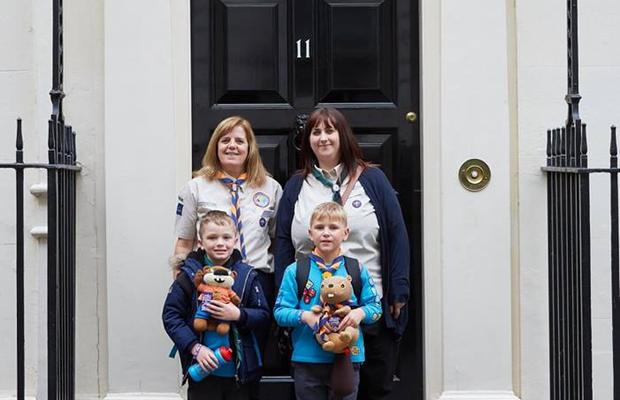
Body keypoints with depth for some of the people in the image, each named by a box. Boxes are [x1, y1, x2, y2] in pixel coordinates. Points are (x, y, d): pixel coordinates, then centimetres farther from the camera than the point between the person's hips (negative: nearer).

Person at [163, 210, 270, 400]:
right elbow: (171, 315, -5)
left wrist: (238, 315, -18)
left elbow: (264, 317, 1)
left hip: (238, 370, 2)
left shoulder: (246, 275, 1)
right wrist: (195, 347, -13)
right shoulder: (189, 276, -4)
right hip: (203, 370, -2)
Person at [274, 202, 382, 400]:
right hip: (307, 360, 0)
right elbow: (280, 311, -2)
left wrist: (360, 312, -15)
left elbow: (375, 306, 6)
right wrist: (303, 315, -20)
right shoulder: (295, 271, -1)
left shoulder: (357, 270, 3)